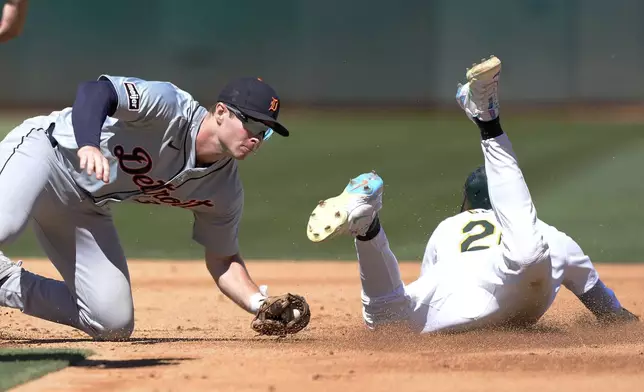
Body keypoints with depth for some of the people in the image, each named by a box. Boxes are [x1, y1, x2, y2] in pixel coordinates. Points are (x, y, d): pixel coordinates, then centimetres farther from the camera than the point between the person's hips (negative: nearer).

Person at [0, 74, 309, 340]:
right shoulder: (169, 107, -23)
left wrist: (263, 304, -10)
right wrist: (88, 146, -56)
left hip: (85, 209, 8)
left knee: (115, 323, -3)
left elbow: (222, 261, 9)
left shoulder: (225, 191, -1)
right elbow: (95, 90, -36)